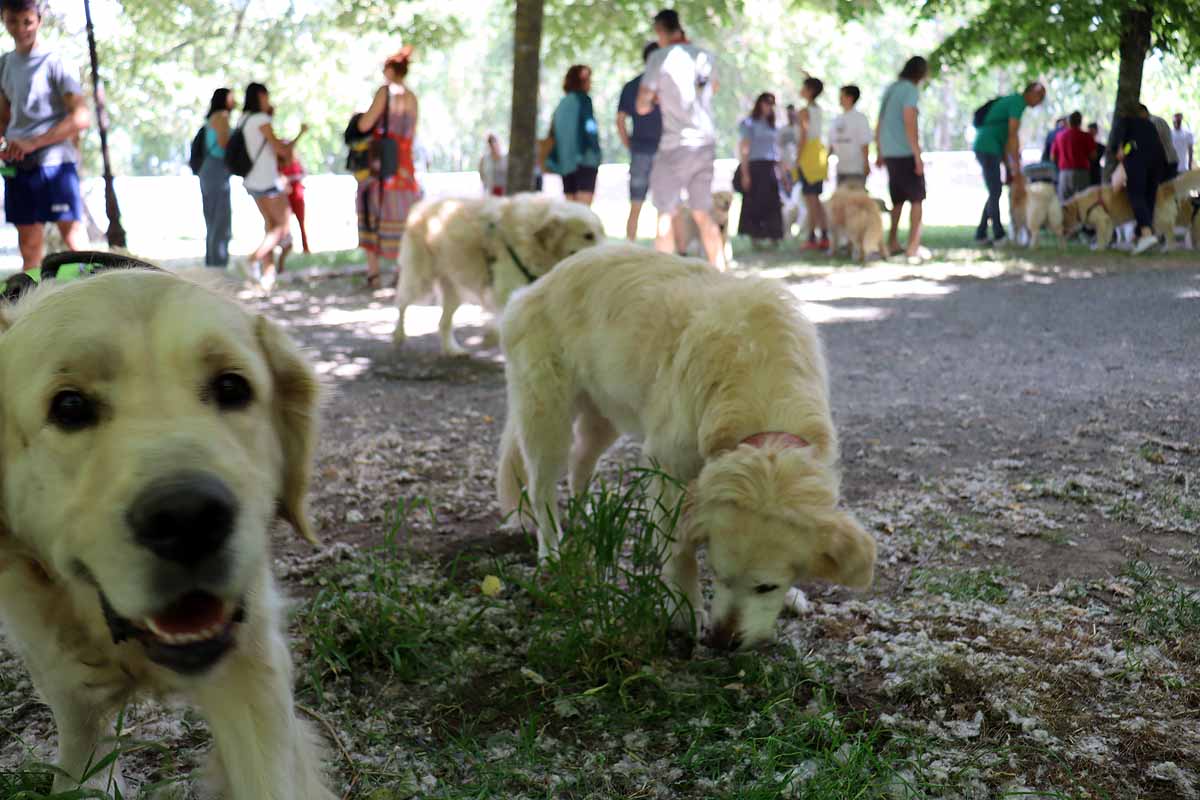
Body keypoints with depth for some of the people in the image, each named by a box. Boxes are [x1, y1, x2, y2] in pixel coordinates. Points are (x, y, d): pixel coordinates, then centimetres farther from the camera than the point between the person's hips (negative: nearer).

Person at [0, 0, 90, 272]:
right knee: (29, 246, 5)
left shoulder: (54, 63, -4)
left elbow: (82, 118, -12)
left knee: (72, 236, -10)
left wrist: (33, 142, -18)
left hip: (54, 161, -6)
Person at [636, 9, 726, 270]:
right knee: (703, 213, 13)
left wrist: (654, 98, 17)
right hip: (707, 143, 5)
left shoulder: (660, 57, -5)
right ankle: (720, 273, 13)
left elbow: (642, 106, -5)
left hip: (676, 144, -5)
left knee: (665, 213, 1)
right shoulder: (705, 56, 9)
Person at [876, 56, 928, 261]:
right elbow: (909, 124, -18)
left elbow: (879, 125, 18)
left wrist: (879, 154, 23)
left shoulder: (890, 89, 14)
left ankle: (893, 242, 17)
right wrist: (918, 157, -17)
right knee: (917, 199, -1)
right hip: (906, 154, -8)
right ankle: (913, 246, -5)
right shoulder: (910, 90, -11)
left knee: (897, 199, 16)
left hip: (889, 154, 8)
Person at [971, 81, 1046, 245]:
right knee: (995, 192, -7)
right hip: (988, 148, -10)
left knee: (995, 192, 11)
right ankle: (999, 235, -6)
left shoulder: (1012, 101, 21)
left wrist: (1008, 166, 13)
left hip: (988, 150, 10)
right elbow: (1013, 136, -16)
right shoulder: (1018, 102, -10)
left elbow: (1007, 137, 19)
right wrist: (1017, 167, -15)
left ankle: (981, 234, 11)